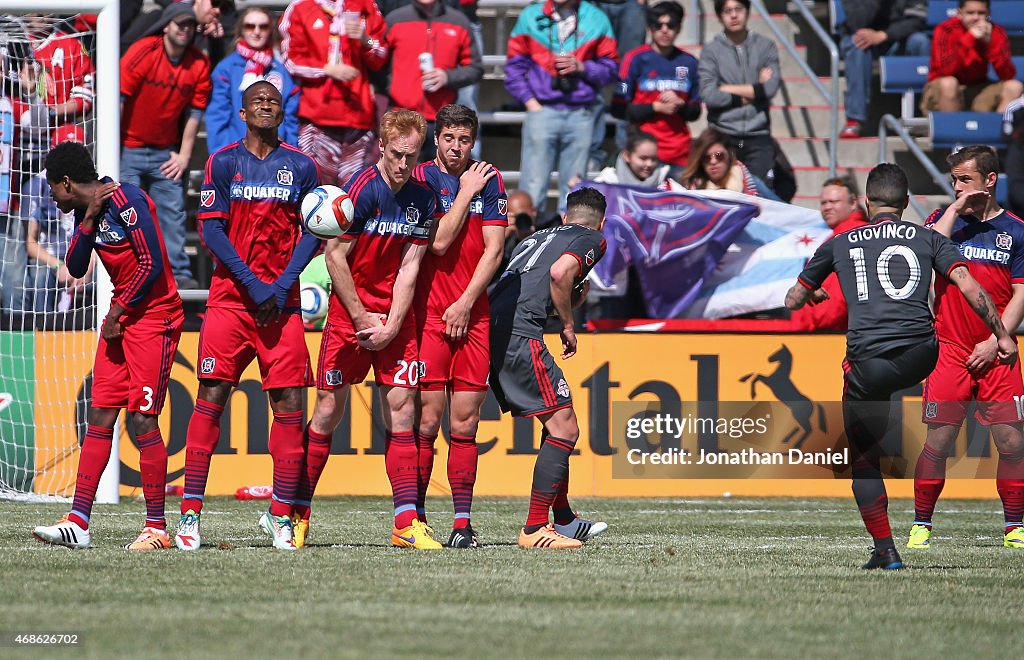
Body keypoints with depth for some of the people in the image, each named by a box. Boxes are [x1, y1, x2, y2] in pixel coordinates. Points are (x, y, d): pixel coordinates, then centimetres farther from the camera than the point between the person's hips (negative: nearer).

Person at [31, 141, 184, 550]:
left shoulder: (126, 201, -16)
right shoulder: (87, 211, 11)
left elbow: (152, 264, -19)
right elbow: (75, 267, 6)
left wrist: (119, 312, -11)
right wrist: (89, 219, -6)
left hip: (153, 316, -9)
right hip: (121, 319, 9)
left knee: (141, 419, -10)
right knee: (100, 417, 4)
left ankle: (157, 528, -5)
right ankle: (77, 523, 2)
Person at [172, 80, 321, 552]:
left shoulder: (301, 167, 8)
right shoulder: (223, 163, 4)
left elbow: (312, 233, 5)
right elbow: (212, 230, -2)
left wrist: (282, 286, -8)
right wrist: (253, 284, -11)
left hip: (282, 301, 1)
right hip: (230, 297, -1)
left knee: (289, 403, -4)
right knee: (211, 398, -7)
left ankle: (280, 515, 4)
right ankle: (190, 513, -4)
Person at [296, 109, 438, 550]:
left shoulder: (422, 199, 1)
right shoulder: (364, 188, -13)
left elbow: (409, 268, 0)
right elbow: (335, 255, -12)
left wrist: (391, 326, -9)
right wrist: (363, 318, -10)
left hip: (395, 318, 4)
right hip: (349, 311, -4)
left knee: (402, 409, -4)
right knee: (330, 409, -1)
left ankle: (407, 522, -6)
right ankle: (298, 513, 11)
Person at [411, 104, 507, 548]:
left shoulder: (490, 181, 10)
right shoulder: (422, 179, 1)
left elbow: (494, 249, 5)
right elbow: (439, 242, -9)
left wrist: (466, 303, -4)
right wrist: (466, 193, -4)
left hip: (473, 315, 2)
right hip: (428, 313, -2)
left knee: (465, 423, 0)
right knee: (427, 419, -7)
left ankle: (462, 522, 1)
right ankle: (414, 516, -1)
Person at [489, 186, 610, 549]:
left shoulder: (538, 237, 30)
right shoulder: (592, 239, 7)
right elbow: (559, 272, -12)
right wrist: (568, 325, -2)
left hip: (489, 327, 9)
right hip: (520, 332, -9)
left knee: (557, 423, 21)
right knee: (564, 428, -6)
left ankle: (564, 520, 27)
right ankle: (534, 529, -11)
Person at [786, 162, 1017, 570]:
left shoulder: (841, 244, 16)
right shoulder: (928, 238, 14)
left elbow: (794, 300, 26)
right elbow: (968, 285, 1)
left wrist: (811, 296, 49)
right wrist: (1001, 335, 7)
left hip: (868, 363, -1)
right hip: (922, 357, 1)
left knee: (863, 460, 12)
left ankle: (885, 550, 6)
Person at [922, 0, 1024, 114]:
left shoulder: (996, 32, -5)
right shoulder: (945, 30, -15)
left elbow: (1007, 75, -14)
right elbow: (944, 70, -29)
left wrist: (990, 42, -25)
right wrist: (969, 38, -33)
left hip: (979, 89, 4)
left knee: (1014, 87, -18)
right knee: (948, 83, -36)